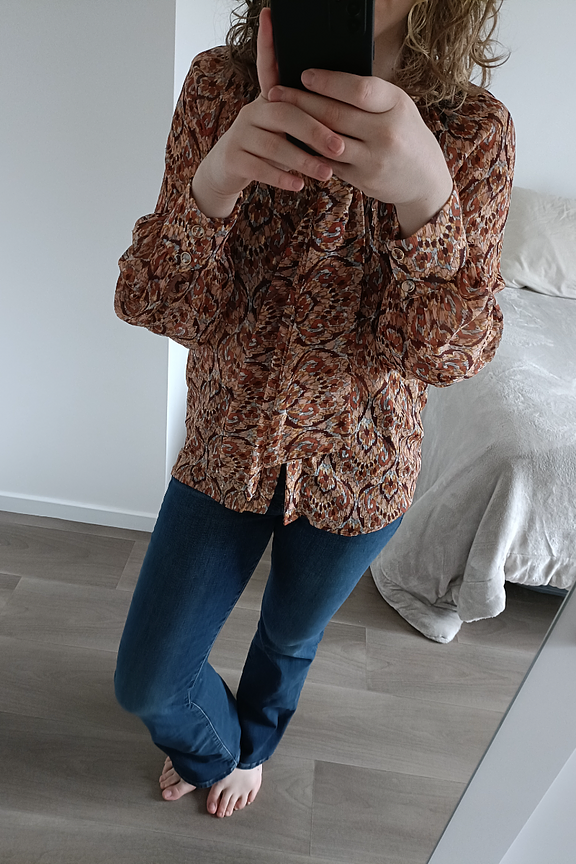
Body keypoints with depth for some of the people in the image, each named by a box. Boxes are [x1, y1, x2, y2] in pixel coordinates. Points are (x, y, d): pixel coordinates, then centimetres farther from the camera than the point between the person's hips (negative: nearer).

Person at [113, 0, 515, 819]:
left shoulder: (474, 130, -14)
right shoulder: (219, 85, -12)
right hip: (225, 449, 1)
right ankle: (214, 746, 53)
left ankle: (252, 744, 66)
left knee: (291, 638, 27)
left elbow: (449, 353, -22)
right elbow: (156, 307, -17)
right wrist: (212, 186, -38)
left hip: (356, 469, 0)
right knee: (146, 685, 13)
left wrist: (426, 198, -41)